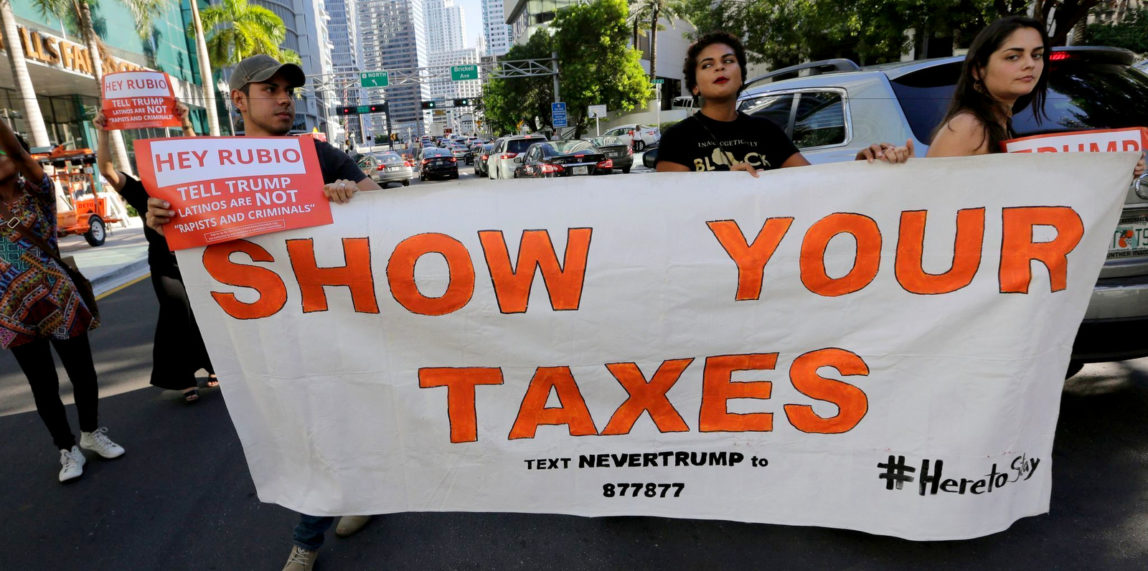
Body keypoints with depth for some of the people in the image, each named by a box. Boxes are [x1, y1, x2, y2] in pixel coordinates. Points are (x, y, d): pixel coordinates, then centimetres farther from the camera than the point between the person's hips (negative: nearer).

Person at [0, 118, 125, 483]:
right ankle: (67, 450, 23)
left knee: (82, 371, 8)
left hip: (57, 300, -2)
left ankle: (92, 434, 30)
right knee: (43, 384, 8)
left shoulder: (38, 192, -2)